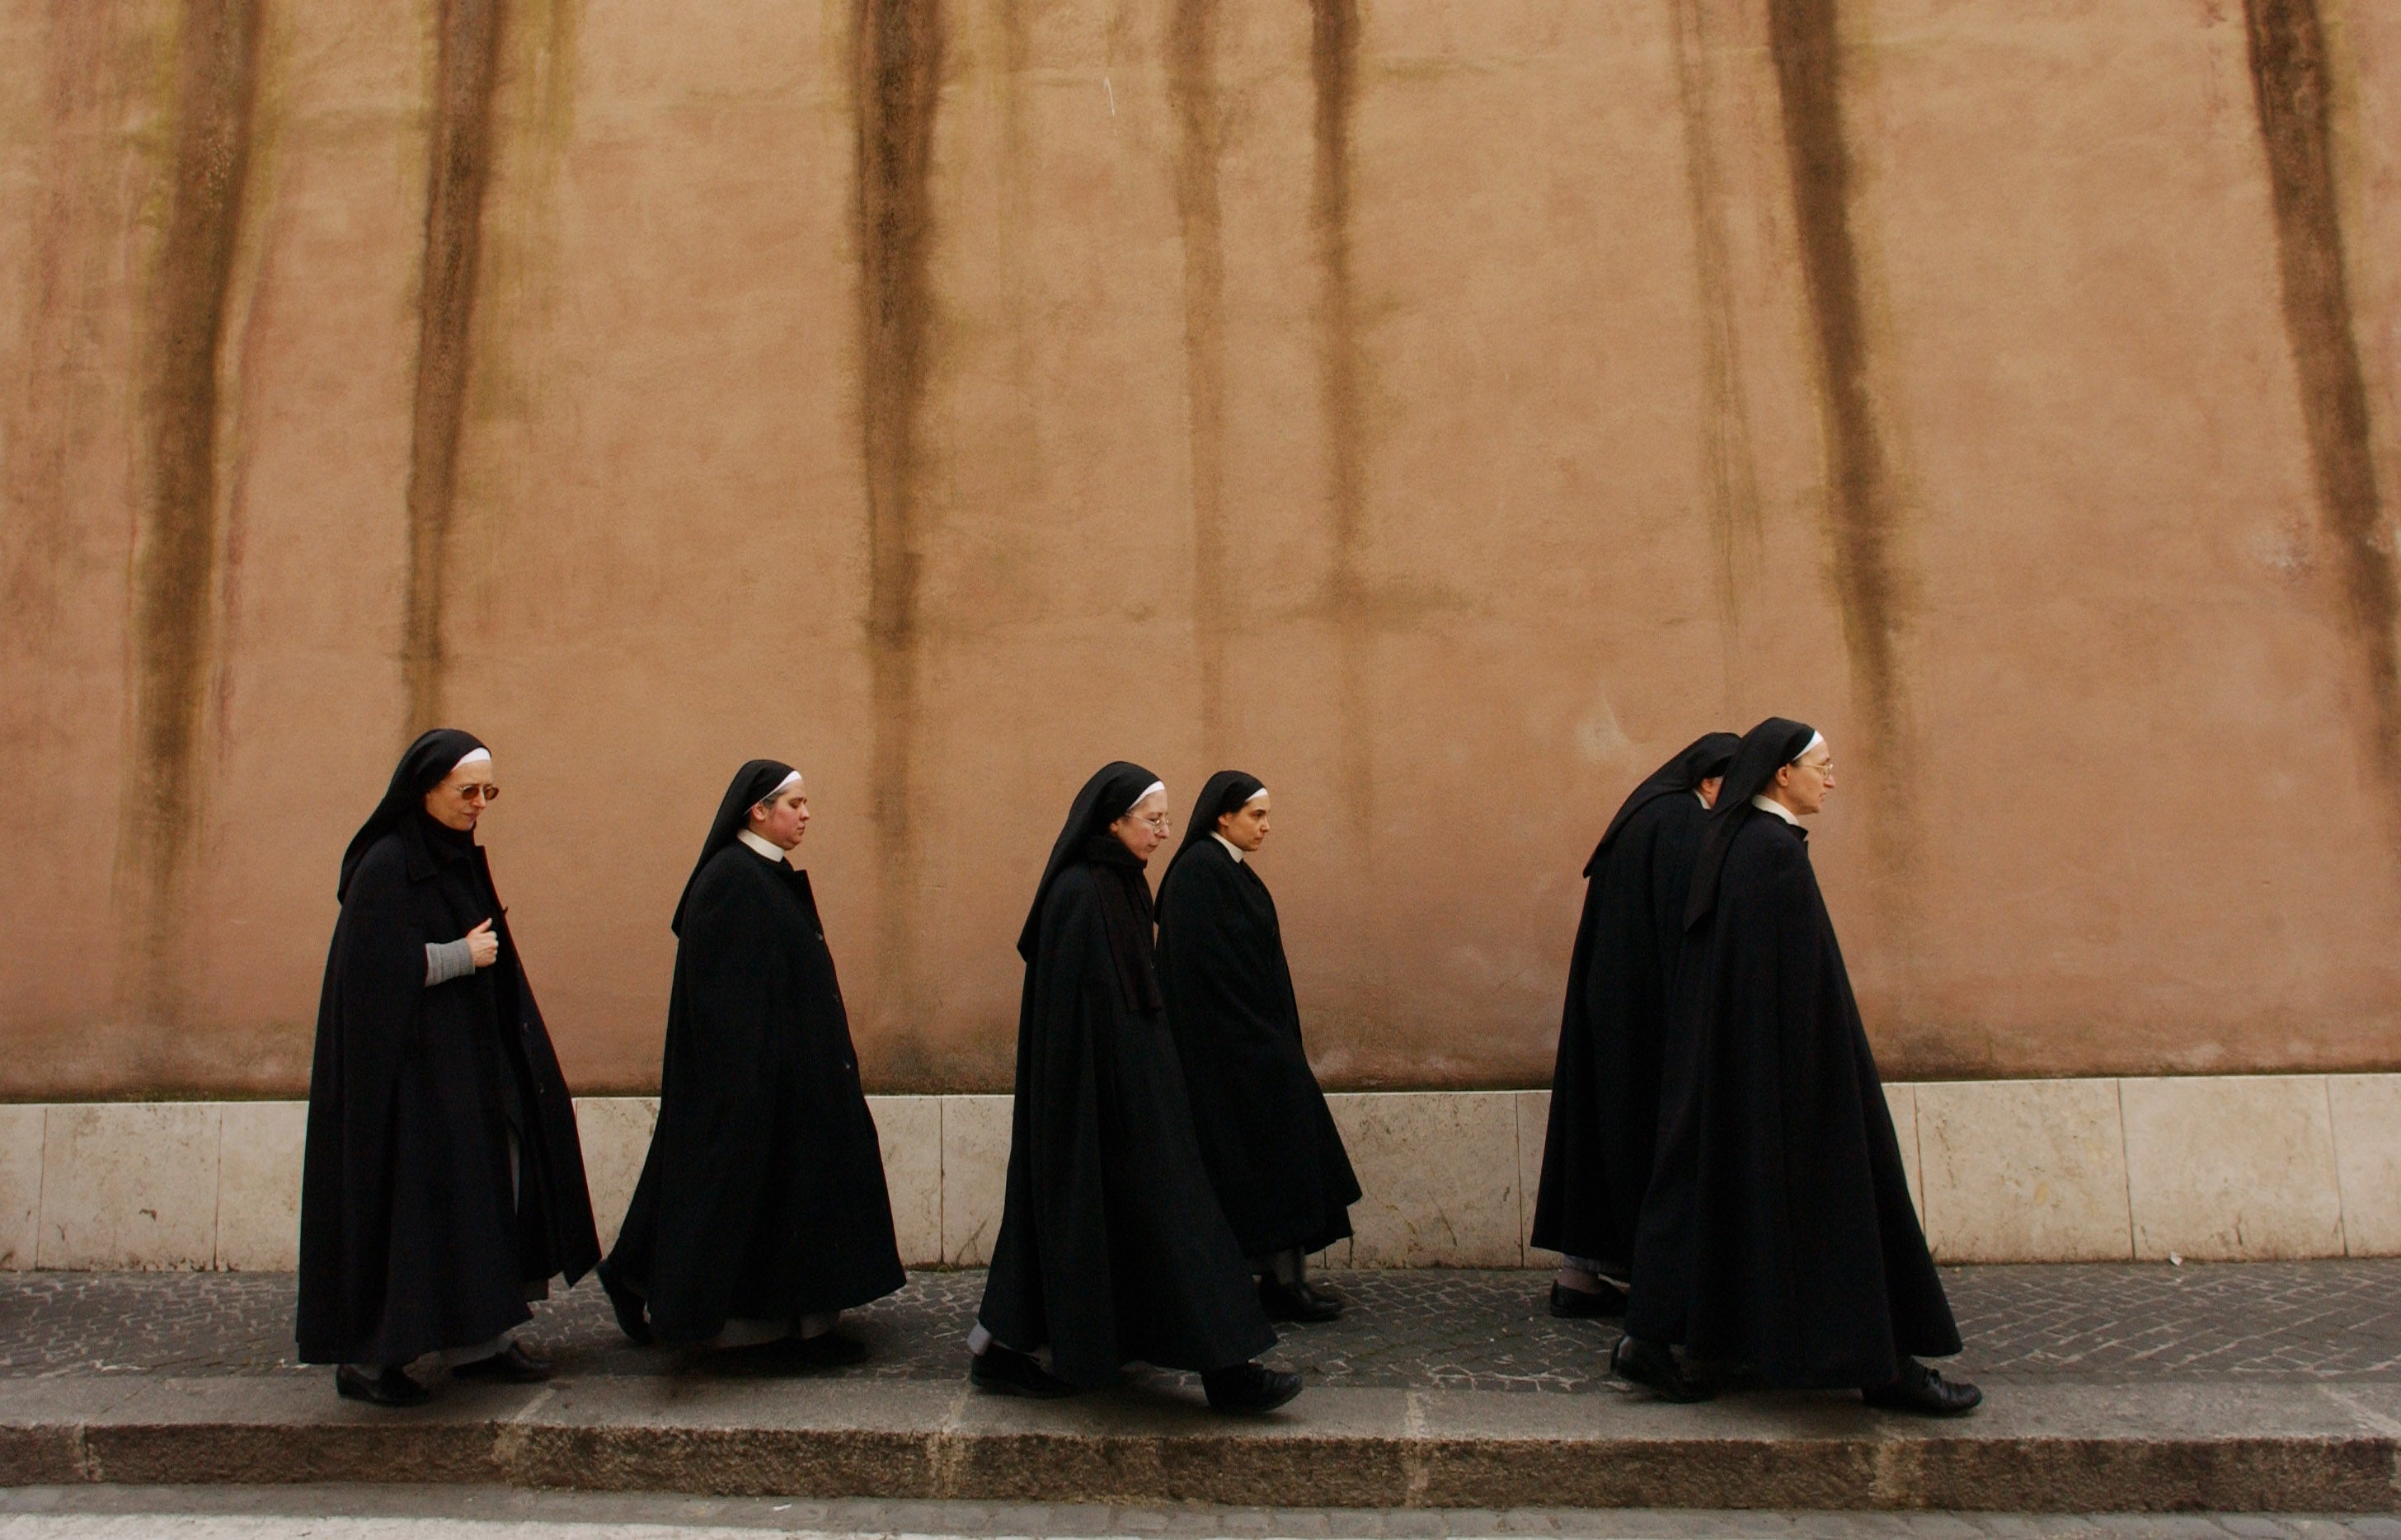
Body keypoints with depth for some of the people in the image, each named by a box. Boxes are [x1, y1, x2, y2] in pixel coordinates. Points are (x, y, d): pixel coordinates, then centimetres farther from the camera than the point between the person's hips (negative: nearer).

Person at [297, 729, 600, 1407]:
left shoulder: (459, 858, 12)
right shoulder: (386, 866, -14)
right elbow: (373, 968, -21)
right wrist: (461, 955, -16)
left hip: (470, 1060, 9)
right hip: (407, 1065, -9)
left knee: (488, 1192, 8)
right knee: (404, 1198, -3)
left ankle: (479, 1341, 17)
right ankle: (366, 1356, 11)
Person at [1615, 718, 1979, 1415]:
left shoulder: (1734, 844, 12)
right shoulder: (1775, 851, -17)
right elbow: (1795, 973, -21)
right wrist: (1804, 1069, -19)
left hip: (1723, 1056, 10)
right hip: (1777, 1054, -10)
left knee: (1709, 1181, 12)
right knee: (1832, 1188, 0)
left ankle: (1651, 1338, 13)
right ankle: (1880, 1364, 12)